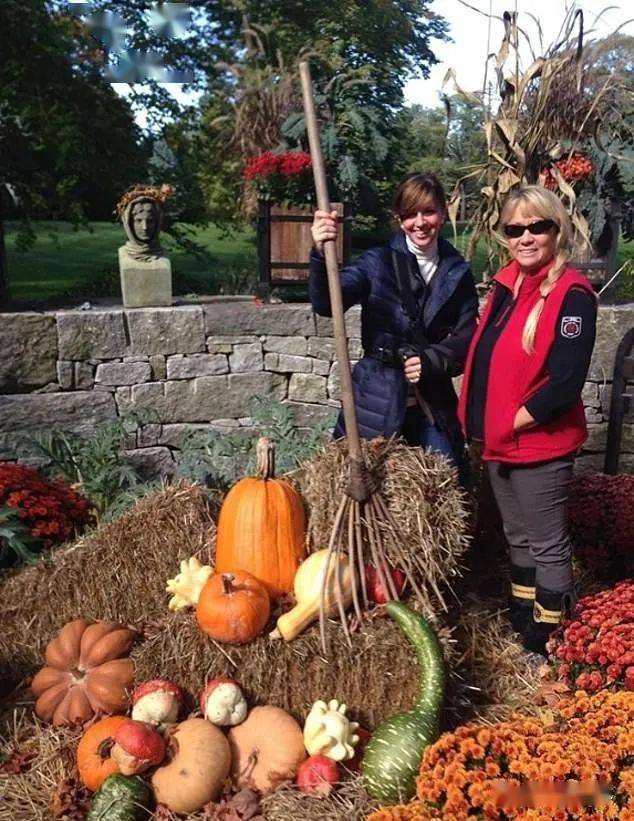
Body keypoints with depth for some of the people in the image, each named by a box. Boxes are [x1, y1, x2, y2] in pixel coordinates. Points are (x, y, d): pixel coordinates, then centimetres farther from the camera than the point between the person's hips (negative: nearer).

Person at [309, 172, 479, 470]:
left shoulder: (458, 273, 8)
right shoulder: (378, 262, -1)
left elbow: (466, 339, 4)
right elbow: (326, 305, -16)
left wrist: (430, 361, -16)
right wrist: (321, 254, -35)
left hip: (433, 405, 3)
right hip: (378, 403, -2)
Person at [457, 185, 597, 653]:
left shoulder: (572, 295, -16)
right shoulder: (506, 285, 8)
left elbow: (566, 381, -23)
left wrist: (514, 423, -16)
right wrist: (484, 424, 7)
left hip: (541, 445, -8)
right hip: (499, 442, 8)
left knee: (548, 546, 6)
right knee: (519, 540, 20)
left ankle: (547, 646, 20)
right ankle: (521, 627, 36)